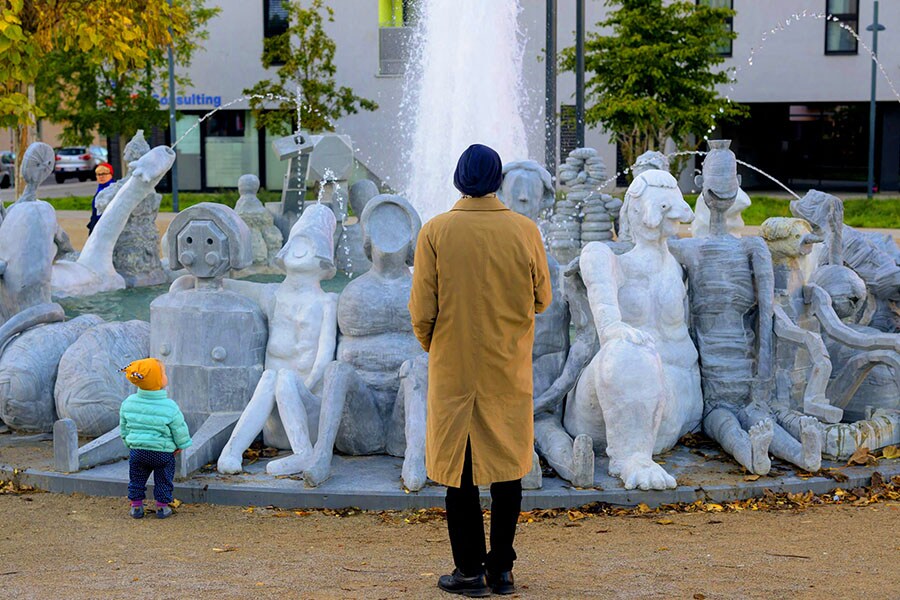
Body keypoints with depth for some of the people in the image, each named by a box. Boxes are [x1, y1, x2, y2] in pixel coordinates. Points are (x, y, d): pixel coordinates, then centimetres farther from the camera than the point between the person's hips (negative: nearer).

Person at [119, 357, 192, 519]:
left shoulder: (129, 403, -6)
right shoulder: (169, 407, -18)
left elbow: (124, 427, 6)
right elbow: (180, 430, -9)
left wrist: (130, 443, 22)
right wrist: (181, 445, 10)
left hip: (136, 450, 3)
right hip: (163, 453, -3)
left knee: (136, 479, 19)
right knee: (163, 480, 15)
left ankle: (136, 506, 22)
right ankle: (162, 507, 19)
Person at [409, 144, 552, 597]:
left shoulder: (435, 232, -9)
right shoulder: (525, 231, -5)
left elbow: (422, 309, -7)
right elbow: (542, 299, 5)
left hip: (453, 368, -1)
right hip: (510, 371, 1)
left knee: (459, 466, 6)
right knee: (507, 465, 10)